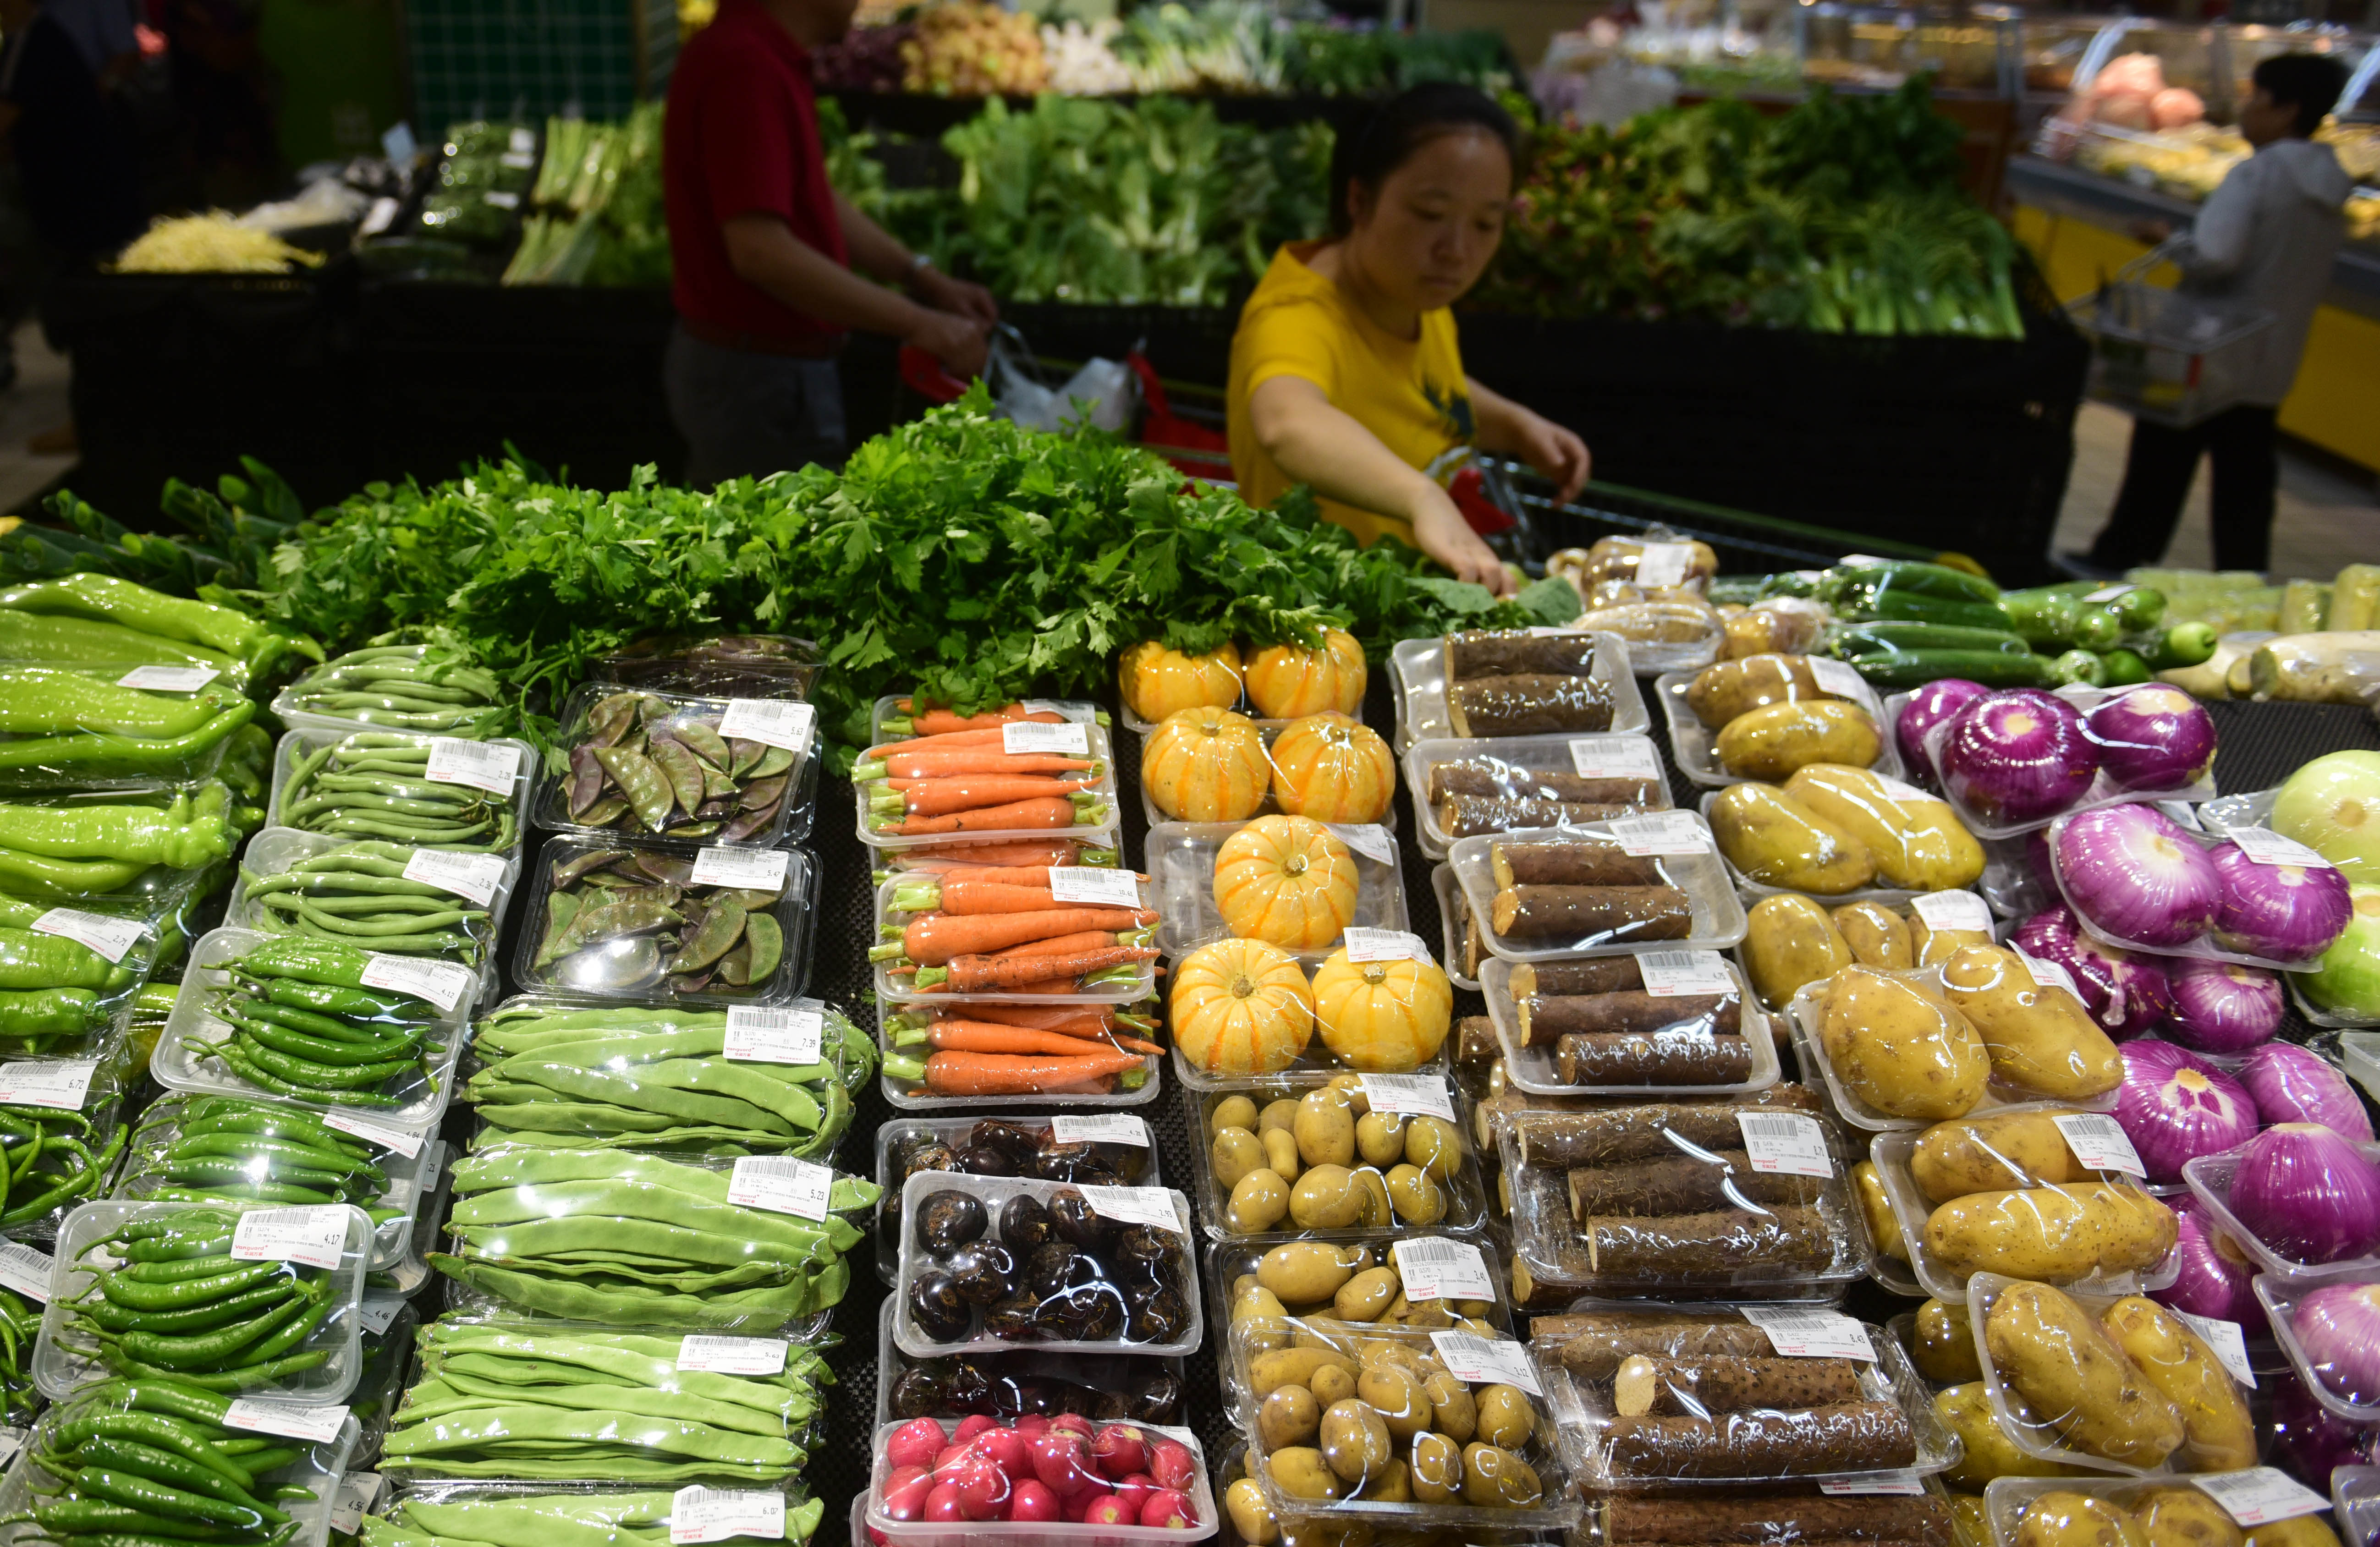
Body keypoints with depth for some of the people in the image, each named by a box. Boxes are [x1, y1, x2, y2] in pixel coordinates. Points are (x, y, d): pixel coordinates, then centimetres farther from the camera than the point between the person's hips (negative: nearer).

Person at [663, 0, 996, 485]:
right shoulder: (746, 68, -23)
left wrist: (922, 275, 7)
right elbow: (760, 249, -31)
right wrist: (917, 323, -26)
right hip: (761, 377, -10)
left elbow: (814, 202, 18)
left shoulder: (750, 53, 10)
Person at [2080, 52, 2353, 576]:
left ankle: (2115, 564, 18)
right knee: (2245, 492, 11)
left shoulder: (2257, 175, -17)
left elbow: (2214, 255, -27)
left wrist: (2169, 241, -10)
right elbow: (2316, 283, 17)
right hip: (2269, 369, 7)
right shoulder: (2329, 192, 8)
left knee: (2157, 473, 7)